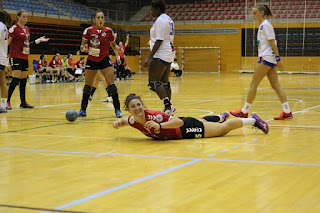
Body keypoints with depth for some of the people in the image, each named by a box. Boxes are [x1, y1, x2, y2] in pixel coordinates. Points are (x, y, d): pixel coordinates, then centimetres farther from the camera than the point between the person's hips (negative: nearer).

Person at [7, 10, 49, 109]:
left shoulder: (27, 29, 15)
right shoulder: (14, 28, -8)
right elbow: (7, 42, -9)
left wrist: (39, 40, 19)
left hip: (24, 57, 8)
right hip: (16, 57, -8)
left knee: (23, 79, 9)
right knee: (16, 79, -13)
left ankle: (23, 102, 15)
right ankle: (7, 101, -7)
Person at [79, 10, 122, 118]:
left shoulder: (109, 31, -4)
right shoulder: (88, 31, -7)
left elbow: (113, 45, 8)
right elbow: (82, 45, -1)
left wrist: (118, 49, -12)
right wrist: (84, 48, -24)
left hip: (105, 60, 0)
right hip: (91, 60, 0)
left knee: (111, 84, -10)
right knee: (88, 85, 5)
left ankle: (117, 109, -3)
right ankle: (83, 110, 18)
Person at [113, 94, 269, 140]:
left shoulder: (153, 116, -35)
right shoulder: (133, 121, -16)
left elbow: (179, 122, -41)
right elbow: (125, 121, 8)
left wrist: (159, 125, -53)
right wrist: (118, 122, -15)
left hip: (186, 128, -7)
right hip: (180, 132, 7)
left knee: (224, 128, 6)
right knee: (202, 121, 37)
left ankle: (253, 120, 26)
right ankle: (221, 117, 67)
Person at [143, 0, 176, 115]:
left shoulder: (160, 20, -13)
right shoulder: (168, 19, 19)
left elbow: (159, 41, -19)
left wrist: (149, 57, -21)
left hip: (161, 55, -11)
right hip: (169, 54, 11)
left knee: (154, 81, -13)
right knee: (164, 82, 12)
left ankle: (168, 106, -21)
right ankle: (168, 108, 13)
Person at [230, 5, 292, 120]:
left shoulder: (266, 24, -10)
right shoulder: (262, 25, 18)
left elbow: (273, 43, -15)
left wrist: (278, 60, -18)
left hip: (267, 58, -10)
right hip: (267, 58, 10)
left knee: (253, 84, -4)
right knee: (275, 85, 4)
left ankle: (244, 111, 3)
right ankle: (287, 112, 1)